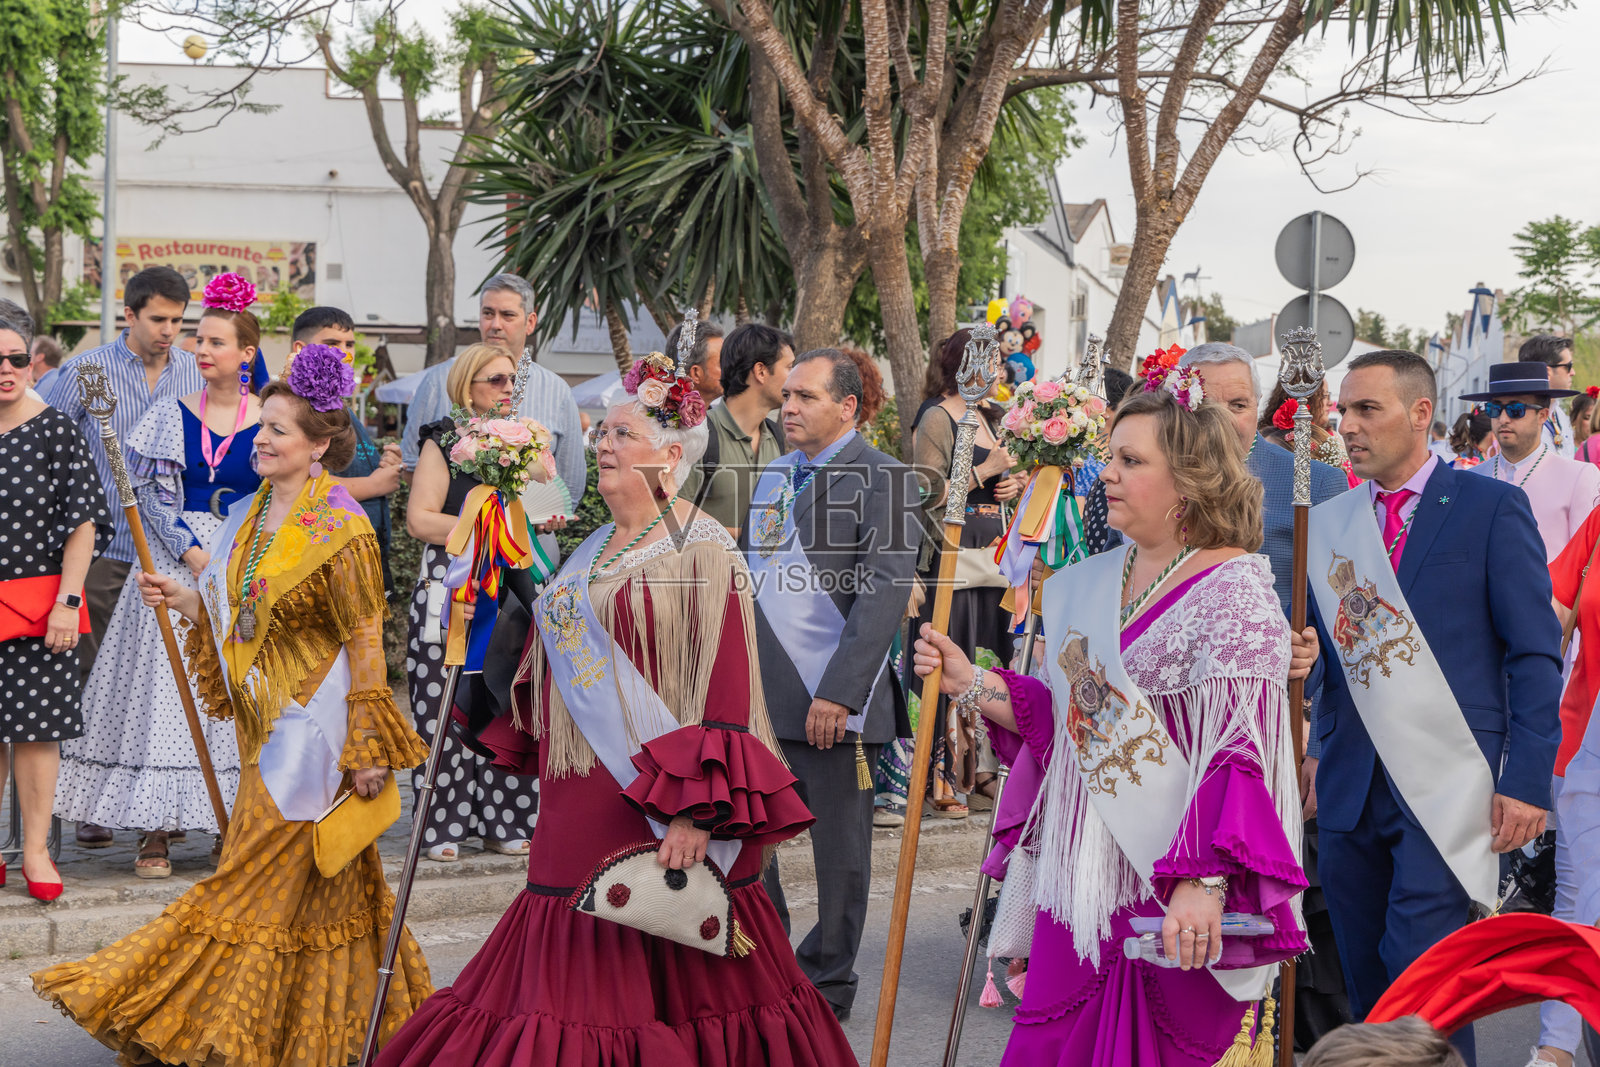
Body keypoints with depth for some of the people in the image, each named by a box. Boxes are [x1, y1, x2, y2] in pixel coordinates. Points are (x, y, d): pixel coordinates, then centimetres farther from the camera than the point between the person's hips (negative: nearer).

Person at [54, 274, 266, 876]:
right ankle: (157, 827, 1)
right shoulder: (173, 414, 4)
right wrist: (190, 551, -12)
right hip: (171, 565, 0)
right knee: (164, 685, -3)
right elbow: (149, 492, -1)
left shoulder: (267, 424, 1)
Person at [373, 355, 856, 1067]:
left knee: (665, 994, -2)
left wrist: (695, 814, -23)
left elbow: (724, 693, -17)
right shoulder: (591, 550, 16)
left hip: (659, 813, -8)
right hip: (581, 814, 8)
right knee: (578, 983, 9)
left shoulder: (701, 551, -9)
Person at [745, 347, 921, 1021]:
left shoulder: (882, 479, -8)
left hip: (833, 702, -6)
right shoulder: (770, 476, 14)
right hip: (757, 698, 7)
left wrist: (838, 693, -23)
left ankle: (827, 984, 21)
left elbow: (884, 593, -17)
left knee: (839, 852, 7)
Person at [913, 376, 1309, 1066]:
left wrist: (1204, 880, -27)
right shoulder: (1089, 583, 11)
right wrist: (970, 685, 6)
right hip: (1083, 881, 7)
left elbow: (1240, 753, -18)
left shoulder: (1234, 591, -11)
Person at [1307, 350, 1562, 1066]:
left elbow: (1535, 655, -4)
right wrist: (1317, 750, 2)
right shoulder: (1325, 524, 11)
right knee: (1365, 981, 9)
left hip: (1446, 786, -5)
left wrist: (1527, 780, -10)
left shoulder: (1491, 508, -2)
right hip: (1351, 788, 5)